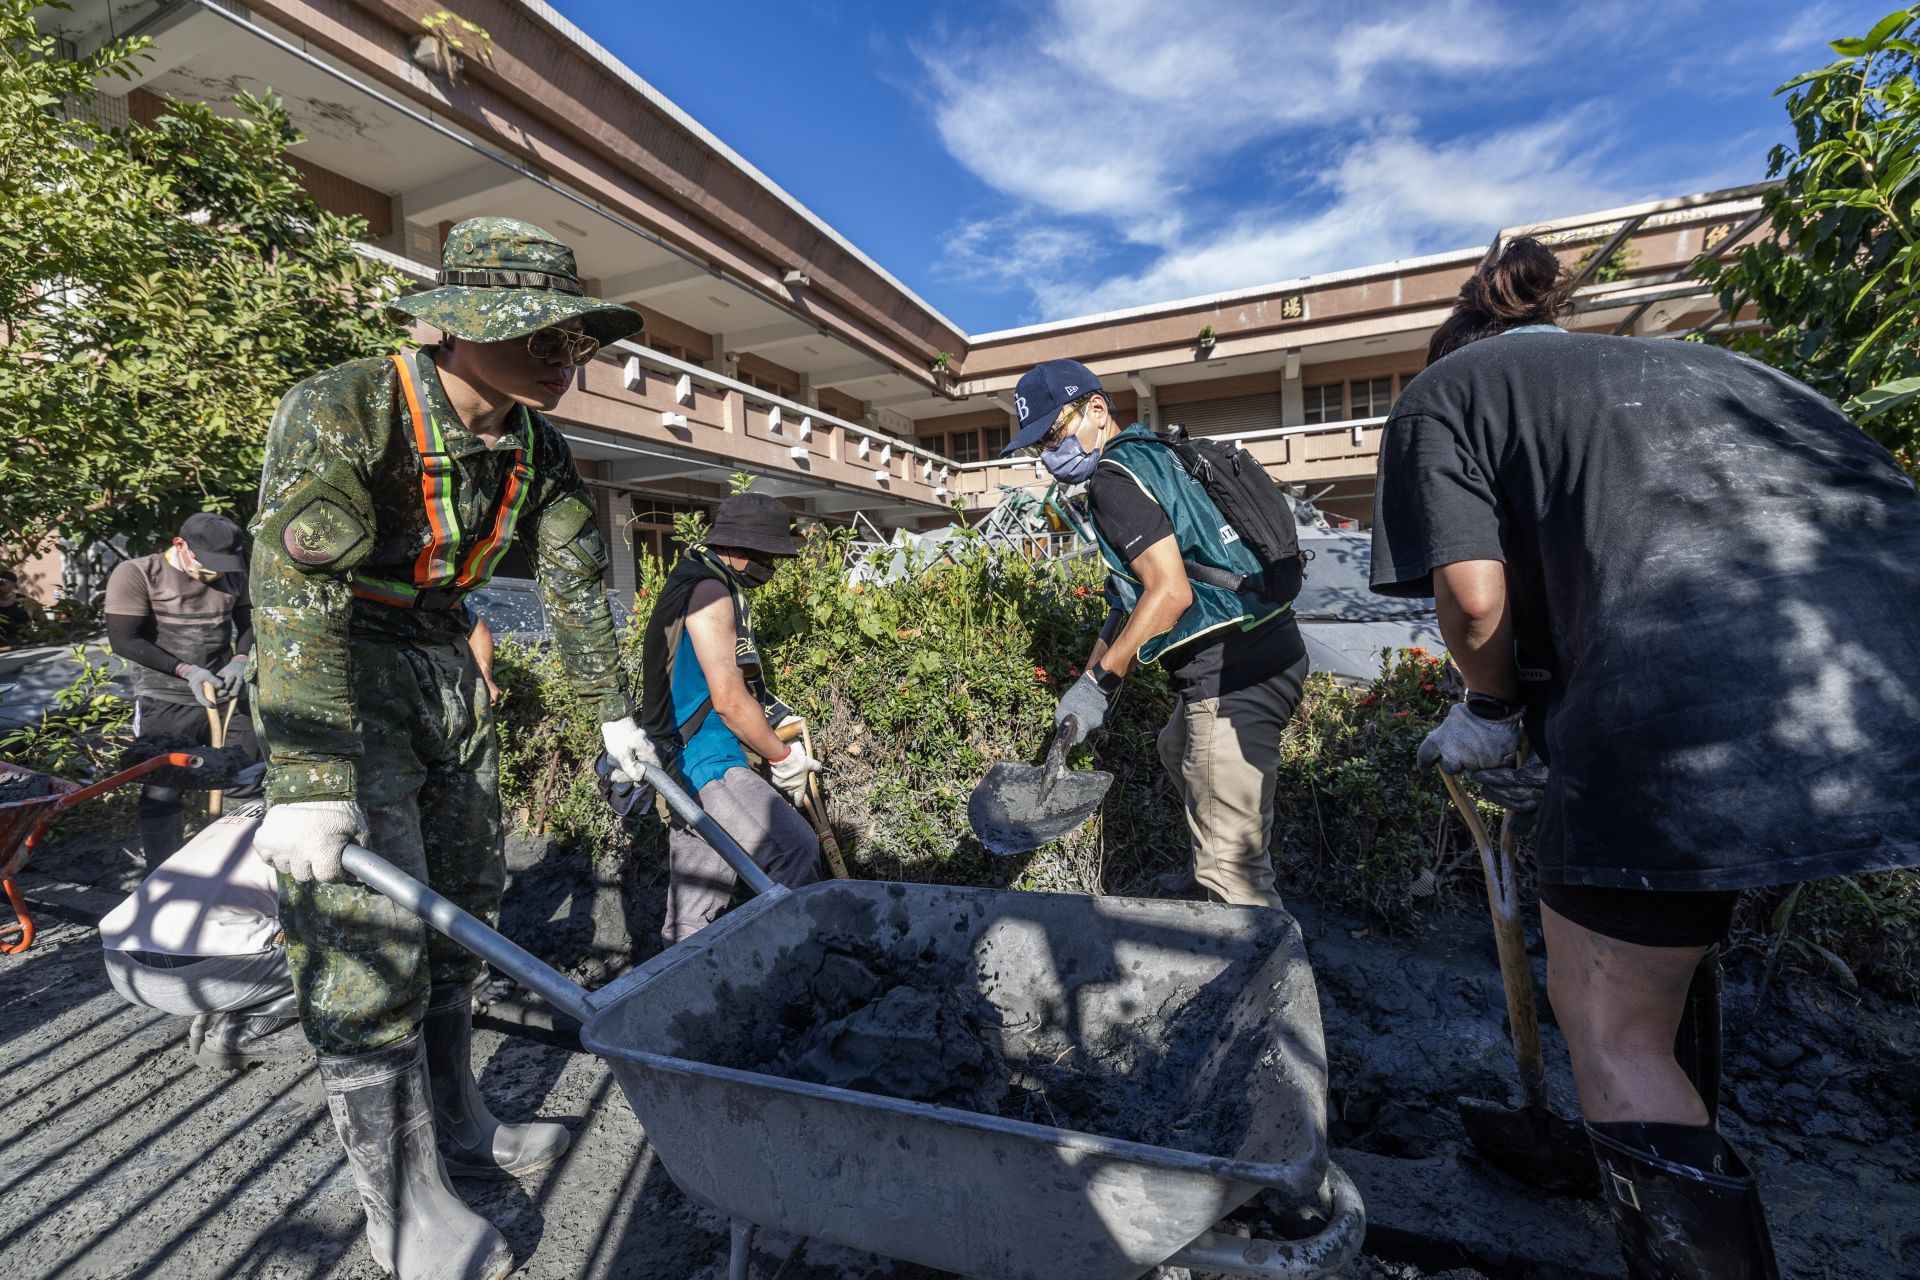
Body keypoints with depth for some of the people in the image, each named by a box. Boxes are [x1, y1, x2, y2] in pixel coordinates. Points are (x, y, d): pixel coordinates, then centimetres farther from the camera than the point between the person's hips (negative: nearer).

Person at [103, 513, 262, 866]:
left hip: (227, 699, 4)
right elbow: (124, 640, -11)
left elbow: (251, 623, 13)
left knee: (249, 784, 8)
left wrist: (240, 661, -6)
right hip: (166, 705, -3)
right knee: (162, 796, -3)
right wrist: (185, 670, -19)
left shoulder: (234, 575, 3)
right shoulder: (136, 574, -8)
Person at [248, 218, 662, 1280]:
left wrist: (612, 713, 8)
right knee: (370, 943, -4)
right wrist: (310, 780, -36)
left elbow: (575, 581, 3)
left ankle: (456, 1126, 32)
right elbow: (295, 591, -30)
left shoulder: (537, 449, -2)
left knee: (459, 913, 13)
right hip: (336, 679, -6)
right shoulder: (342, 411, -22)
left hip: (446, 670, 7)